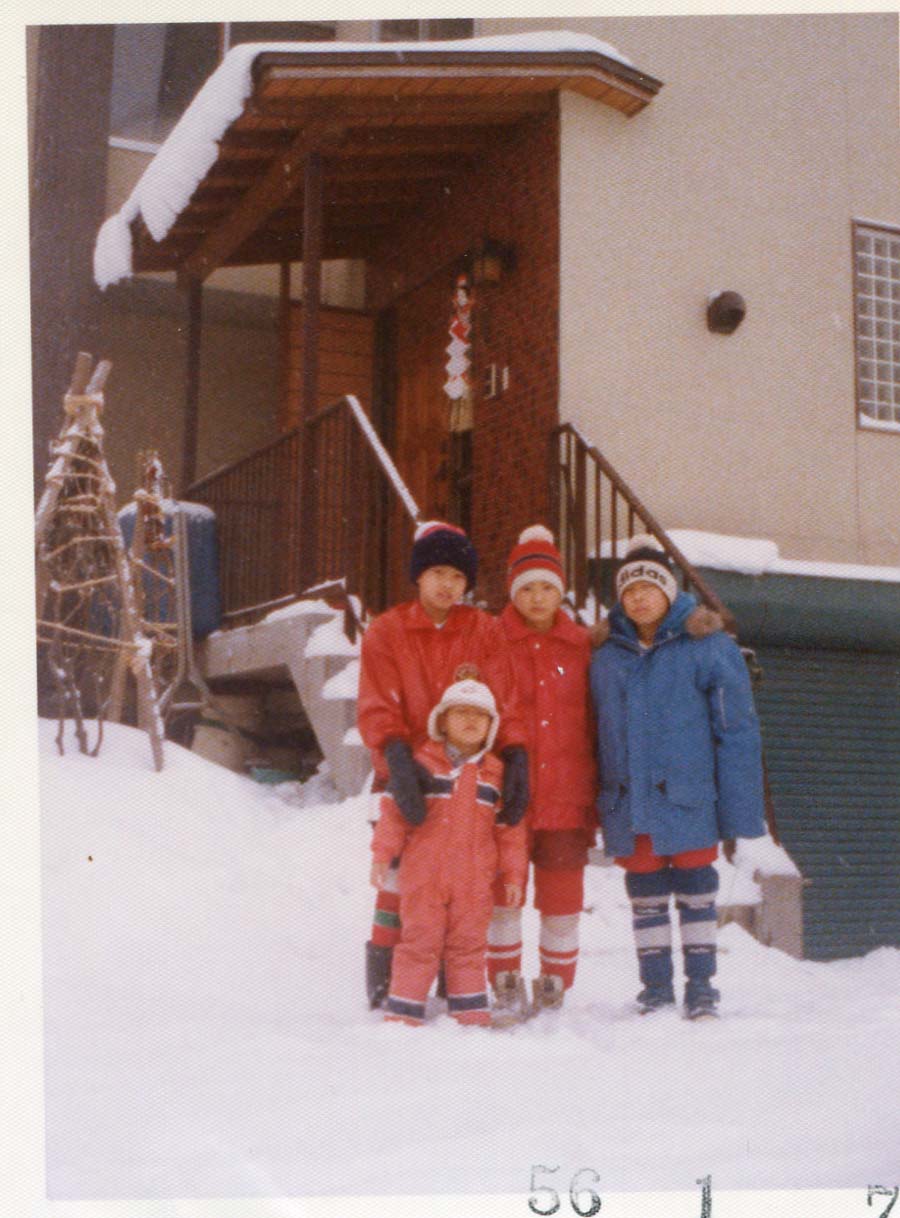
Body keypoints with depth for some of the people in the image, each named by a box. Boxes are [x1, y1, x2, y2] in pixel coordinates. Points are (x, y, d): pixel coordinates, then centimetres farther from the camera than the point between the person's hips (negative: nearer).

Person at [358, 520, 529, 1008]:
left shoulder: (485, 631, 7)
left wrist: (515, 758, -17)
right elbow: (376, 708, -8)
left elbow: (504, 702, 0)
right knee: (400, 881, -5)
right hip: (406, 779, -2)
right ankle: (384, 986, 7)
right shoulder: (386, 632, 2)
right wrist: (397, 757, -26)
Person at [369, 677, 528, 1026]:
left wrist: (513, 873, 9)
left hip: (473, 881, 2)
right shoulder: (422, 764, 0)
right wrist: (382, 854, -4)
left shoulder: (495, 774, 7)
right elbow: (394, 810, 1)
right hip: (423, 876, -2)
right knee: (419, 940, 1)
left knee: (468, 943, 9)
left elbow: (509, 828, 11)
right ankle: (403, 1009, 9)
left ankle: (471, 1010, 19)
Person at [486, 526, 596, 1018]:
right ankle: (506, 986, 19)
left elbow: (594, 726, 11)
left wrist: (595, 797, 8)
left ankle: (554, 987, 21)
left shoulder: (582, 646, 8)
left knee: (563, 900, 5)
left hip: (566, 798, 1)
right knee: (504, 894, 4)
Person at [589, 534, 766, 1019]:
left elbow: (737, 731, -4)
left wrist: (739, 811, -9)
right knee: (645, 896, 9)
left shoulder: (707, 648, -4)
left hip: (688, 801, -3)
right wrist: (602, 804, 11)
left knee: (694, 891, 4)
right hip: (630, 804, 4)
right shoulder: (607, 656, 9)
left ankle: (700, 987, 15)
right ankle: (655, 989, 20)